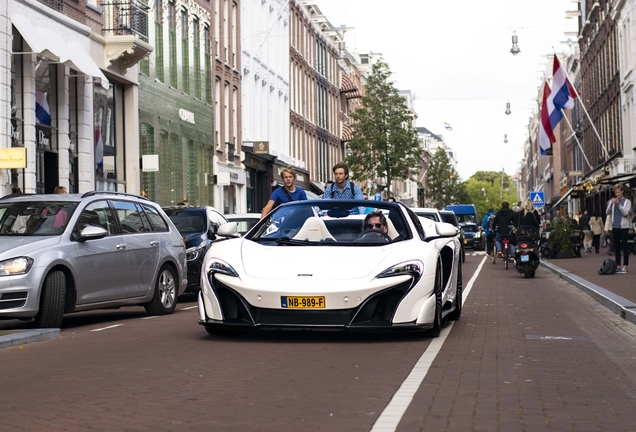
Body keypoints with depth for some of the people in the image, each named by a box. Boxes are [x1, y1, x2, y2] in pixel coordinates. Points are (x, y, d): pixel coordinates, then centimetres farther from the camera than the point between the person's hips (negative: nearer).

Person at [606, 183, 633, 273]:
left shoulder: (627, 201, 2)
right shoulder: (612, 201, 11)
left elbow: (625, 213, -10)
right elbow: (607, 213, 5)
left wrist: (619, 204, -18)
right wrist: (611, 204, -10)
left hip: (623, 227, -4)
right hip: (615, 227, 4)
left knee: (624, 247, -3)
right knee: (616, 247, 6)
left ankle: (625, 266, 0)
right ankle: (618, 266, 11)